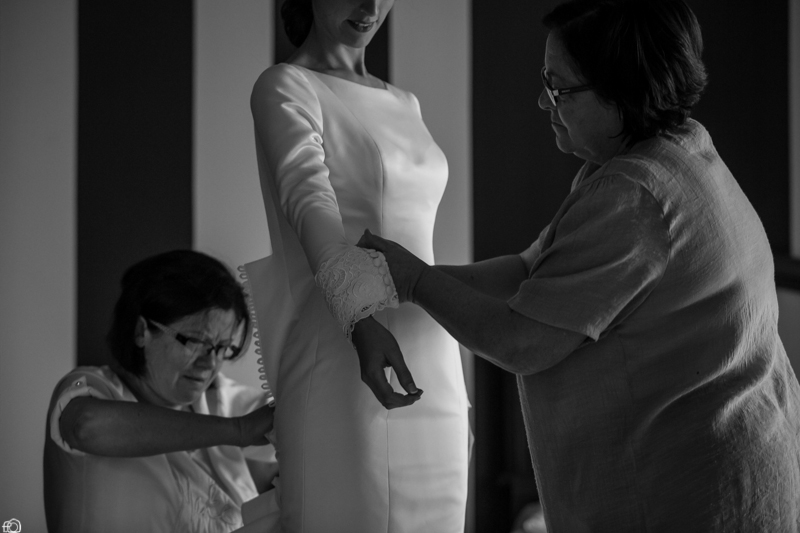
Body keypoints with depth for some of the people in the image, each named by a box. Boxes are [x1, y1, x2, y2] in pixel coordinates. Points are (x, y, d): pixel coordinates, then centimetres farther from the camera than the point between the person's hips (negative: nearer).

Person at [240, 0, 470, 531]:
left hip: (433, 375, 7)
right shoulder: (284, 88, -3)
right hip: (342, 370, -7)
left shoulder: (404, 106, 20)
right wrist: (361, 319, -37)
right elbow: (309, 201, -20)